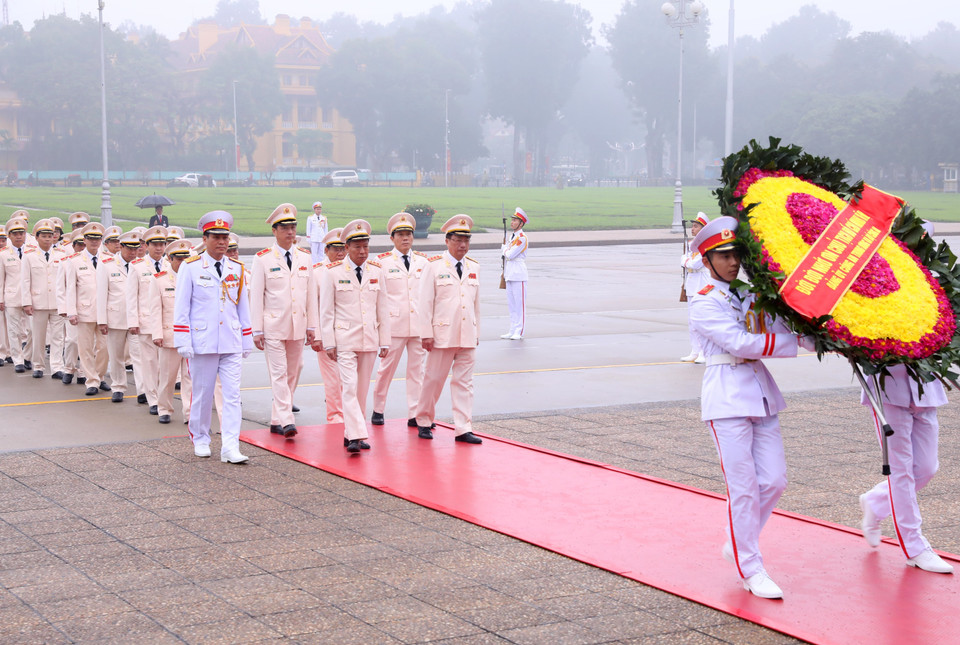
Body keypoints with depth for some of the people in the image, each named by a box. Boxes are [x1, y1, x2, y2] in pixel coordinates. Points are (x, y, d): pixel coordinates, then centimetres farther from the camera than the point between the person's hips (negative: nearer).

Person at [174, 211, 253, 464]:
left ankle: (230, 447, -7)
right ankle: (200, 440, 26)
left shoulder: (236, 269, 9)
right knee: (202, 394, 8)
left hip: (231, 344, 3)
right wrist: (183, 343, -8)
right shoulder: (190, 267, -2)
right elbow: (181, 307, -3)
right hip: (202, 344, -3)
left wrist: (247, 341, 14)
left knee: (232, 395, -5)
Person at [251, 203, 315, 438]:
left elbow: (310, 294, 12)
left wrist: (311, 326, 8)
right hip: (273, 327, -5)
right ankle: (286, 421, -15)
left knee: (293, 373, 8)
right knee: (279, 374, -10)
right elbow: (256, 297, -4)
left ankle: (276, 421, 18)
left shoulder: (305, 259, 9)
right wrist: (257, 330, -8)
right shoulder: (262, 259, -3)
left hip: (298, 327, 5)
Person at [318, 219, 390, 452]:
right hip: (345, 339, -4)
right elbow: (326, 311, -1)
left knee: (363, 389, 7)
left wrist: (385, 341, 9)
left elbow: (382, 309, 11)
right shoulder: (333, 273, -3)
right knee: (350, 387, -13)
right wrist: (329, 343, -6)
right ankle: (356, 436, -16)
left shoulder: (376, 272, 8)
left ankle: (350, 434, 16)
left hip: (370, 340, 4)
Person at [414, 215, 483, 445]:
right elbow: (425, 302, -5)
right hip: (442, 334, -4)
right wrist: (426, 334, -9)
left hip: (468, 336, 4)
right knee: (434, 379, 4)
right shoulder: (434, 266, -3)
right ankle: (424, 421, 21)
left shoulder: (474, 267, 11)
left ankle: (463, 429, 3)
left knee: (464, 381, 2)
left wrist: (477, 332, 15)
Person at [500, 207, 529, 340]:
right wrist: (505, 249, 0)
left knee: (520, 303, -6)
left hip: (519, 275, -9)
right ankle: (512, 330, 17)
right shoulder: (512, 236, 16)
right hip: (510, 274, 9)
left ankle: (519, 332, -4)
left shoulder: (522, 238, -13)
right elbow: (503, 251, 21)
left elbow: (510, 254, -16)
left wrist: (506, 250, 3)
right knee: (511, 304, 11)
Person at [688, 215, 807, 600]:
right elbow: (740, 343, -16)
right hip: (727, 398, -6)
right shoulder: (704, 304, -6)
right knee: (743, 486, -4)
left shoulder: (751, 294, 14)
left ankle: (737, 546, 24)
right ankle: (750, 569, 7)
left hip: (762, 395, 6)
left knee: (774, 481, 4)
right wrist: (795, 341, -16)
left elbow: (782, 328, 6)